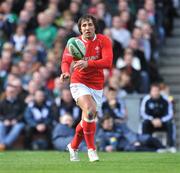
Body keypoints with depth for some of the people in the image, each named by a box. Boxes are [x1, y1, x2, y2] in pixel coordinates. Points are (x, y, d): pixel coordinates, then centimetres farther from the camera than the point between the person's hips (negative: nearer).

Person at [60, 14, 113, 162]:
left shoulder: (103, 41, -8)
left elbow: (108, 62, -22)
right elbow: (66, 61, -12)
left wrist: (88, 63, -37)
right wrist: (66, 72, -36)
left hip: (97, 86, 2)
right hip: (79, 83, -2)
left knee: (87, 120, 9)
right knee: (90, 110, -27)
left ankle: (73, 146, 37)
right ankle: (91, 148, -15)